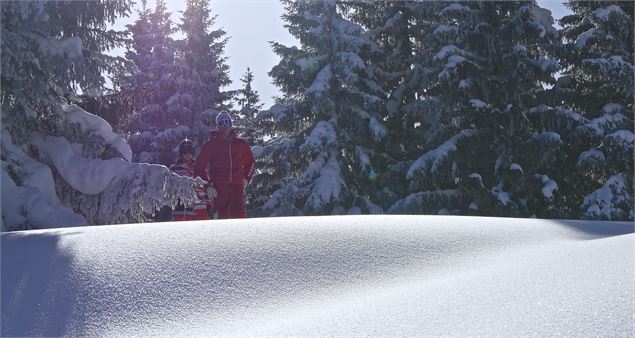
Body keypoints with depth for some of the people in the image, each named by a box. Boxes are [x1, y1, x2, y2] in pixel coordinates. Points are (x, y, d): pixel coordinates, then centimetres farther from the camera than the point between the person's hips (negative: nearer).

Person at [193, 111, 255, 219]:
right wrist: (207, 182, 1)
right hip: (219, 186, -1)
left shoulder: (241, 143, 15)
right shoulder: (211, 144, 8)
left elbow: (250, 162, 27)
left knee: (239, 214, -9)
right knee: (222, 214, -4)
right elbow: (199, 165, 9)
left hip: (237, 185, 1)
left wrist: (246, 178, 15)